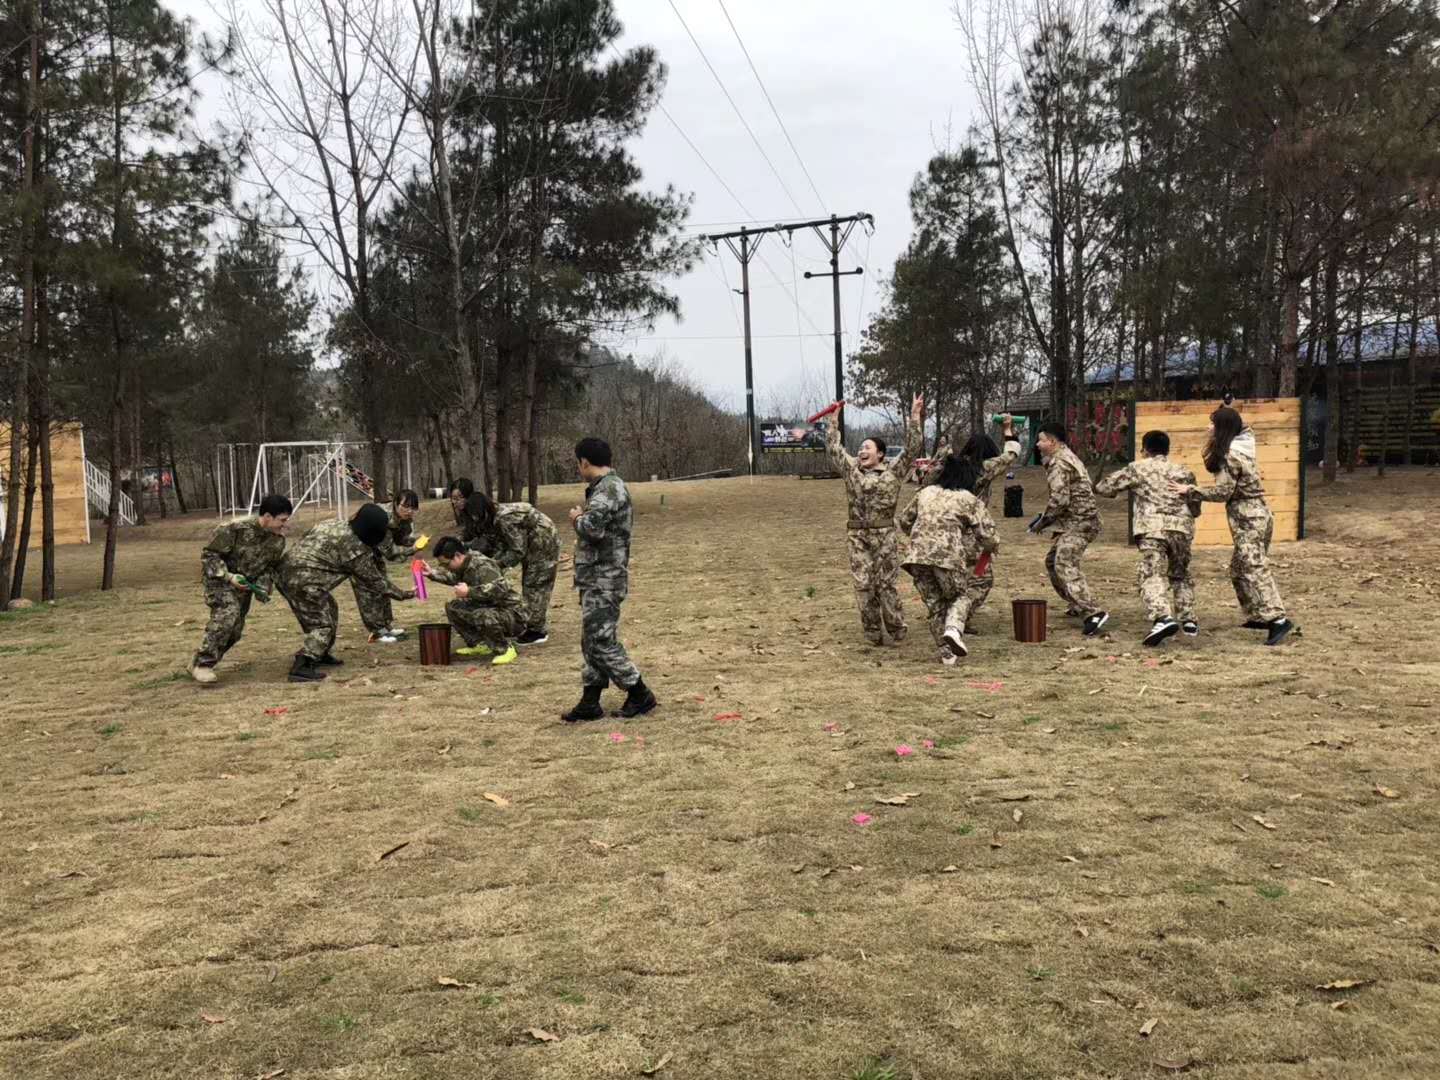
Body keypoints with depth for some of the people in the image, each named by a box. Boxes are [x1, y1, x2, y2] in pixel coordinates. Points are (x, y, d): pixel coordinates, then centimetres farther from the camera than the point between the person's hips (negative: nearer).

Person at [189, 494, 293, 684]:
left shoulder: (278, 539, -8)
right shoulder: (236, 528, -26)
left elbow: (270, 567, 6)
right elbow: (209, 554, -17)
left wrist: (263, 587, -11)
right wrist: (229, 576, -27)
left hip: (244, 583, 6)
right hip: (220, 577, -6)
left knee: (235, 630, 2)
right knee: (227, 614, -28)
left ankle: (202, 662, 22)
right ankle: (202, 664, -19)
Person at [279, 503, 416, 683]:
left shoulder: (332, 525, 12)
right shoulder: (355, 548, -11)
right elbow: (374, 580, -2)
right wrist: (402, 594, 9)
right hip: (304, 582, -10)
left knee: (328, 610, 23)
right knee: (323, 624, -4)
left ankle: (321, 655, 34)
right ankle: (301, 667, -15)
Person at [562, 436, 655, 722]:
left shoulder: (608, 489, -17)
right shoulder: (608, 487, 16)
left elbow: (592, 527, -31)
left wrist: (576, 518, -11)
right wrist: (582, 520, 4)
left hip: (603, 580, -10)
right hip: (598, 578, 10)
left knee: (601, 641, -6)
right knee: (591, 642, 13)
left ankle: (639, 695, 4)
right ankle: (590, 702, 19)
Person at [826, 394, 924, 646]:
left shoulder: (893, 471, 1)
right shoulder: (852, 469, 9)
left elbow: (911, 448, -5)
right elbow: (834, 447, 14)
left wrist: (915, 416, -9)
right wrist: (834, 418, 14)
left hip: (884, 535, -3)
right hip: (857, 536, 3)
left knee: (886, 584, -1)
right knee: (863, 585, 2)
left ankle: (896, 631, 11)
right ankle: (872, 632, 11)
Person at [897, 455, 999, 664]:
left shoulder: (925, 493, 18)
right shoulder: (970, 500, 6)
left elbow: (904, 522, 25)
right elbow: (987, 535, 2)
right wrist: (992, 547, 24)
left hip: (917, 555, 4)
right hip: (949, 556, -4)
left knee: (935, 604, 15)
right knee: (963, 594, 18)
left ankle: (947, 652, 17)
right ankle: (954, 629, -9)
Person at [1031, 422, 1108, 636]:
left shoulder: (1060, 463, -14)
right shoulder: (1066, 458, 19)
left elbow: (1060, 498, -23)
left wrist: (1043, 521, -11)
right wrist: (1046, 518, 16)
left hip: (1078, 523, -11)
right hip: (1076, 522, 11)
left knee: (1065, 565, -21)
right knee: (1053, 561, 21)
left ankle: (1094, 612, -30)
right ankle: (1078, 605, 30)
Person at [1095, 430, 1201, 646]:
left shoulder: (1137, 468, 11)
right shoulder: (1184, 472, 21)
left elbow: (1103, 487, 13)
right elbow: (1195, 509, 26)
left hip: (1152, 527, -4)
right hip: (1182, 528, 4)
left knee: (1153, 575, -14)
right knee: (1180, 574, 24)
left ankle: (1163, 617, -36)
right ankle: (1188, 619, 21)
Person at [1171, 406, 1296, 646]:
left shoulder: (1230, 455, -16)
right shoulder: (1243, 444, 8)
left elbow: (1222, 491, -18)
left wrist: (1190, 490, -12)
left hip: (1248, 518, -9)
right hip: (1256, 514, 9)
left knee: (1254, 568, -13)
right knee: (1240, 568, 17)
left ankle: (1278, 619, -20)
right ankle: (1261, 616, 23)